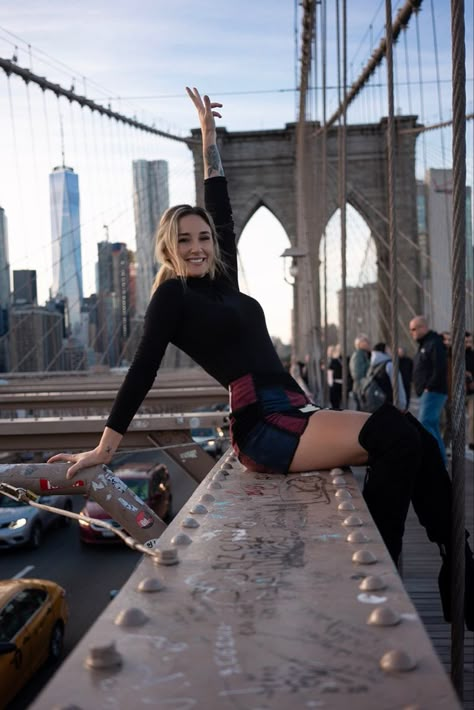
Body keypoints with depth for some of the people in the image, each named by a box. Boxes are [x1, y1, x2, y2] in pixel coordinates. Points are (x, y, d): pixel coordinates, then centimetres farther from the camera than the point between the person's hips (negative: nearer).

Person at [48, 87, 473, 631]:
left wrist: (209, 136, 30)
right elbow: (142, 370, -4)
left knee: (412, 440, -7)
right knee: (394, 436, -25)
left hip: (294, 415, 8)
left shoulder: (222, 282, 21)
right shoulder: (172, 297, 1)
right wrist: (105, 447, -4)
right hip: (263, 427, -8)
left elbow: (221, 210, 26)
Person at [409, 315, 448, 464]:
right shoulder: (424, 344, 19)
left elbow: (440, 369, -22)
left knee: (425, 424, -16)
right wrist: (422, 388, 13)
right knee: (431, 426, 12)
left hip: (433, 392, -10)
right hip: (427, 393, 10)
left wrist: (429, 387, -20)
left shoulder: (435, 343, -13)